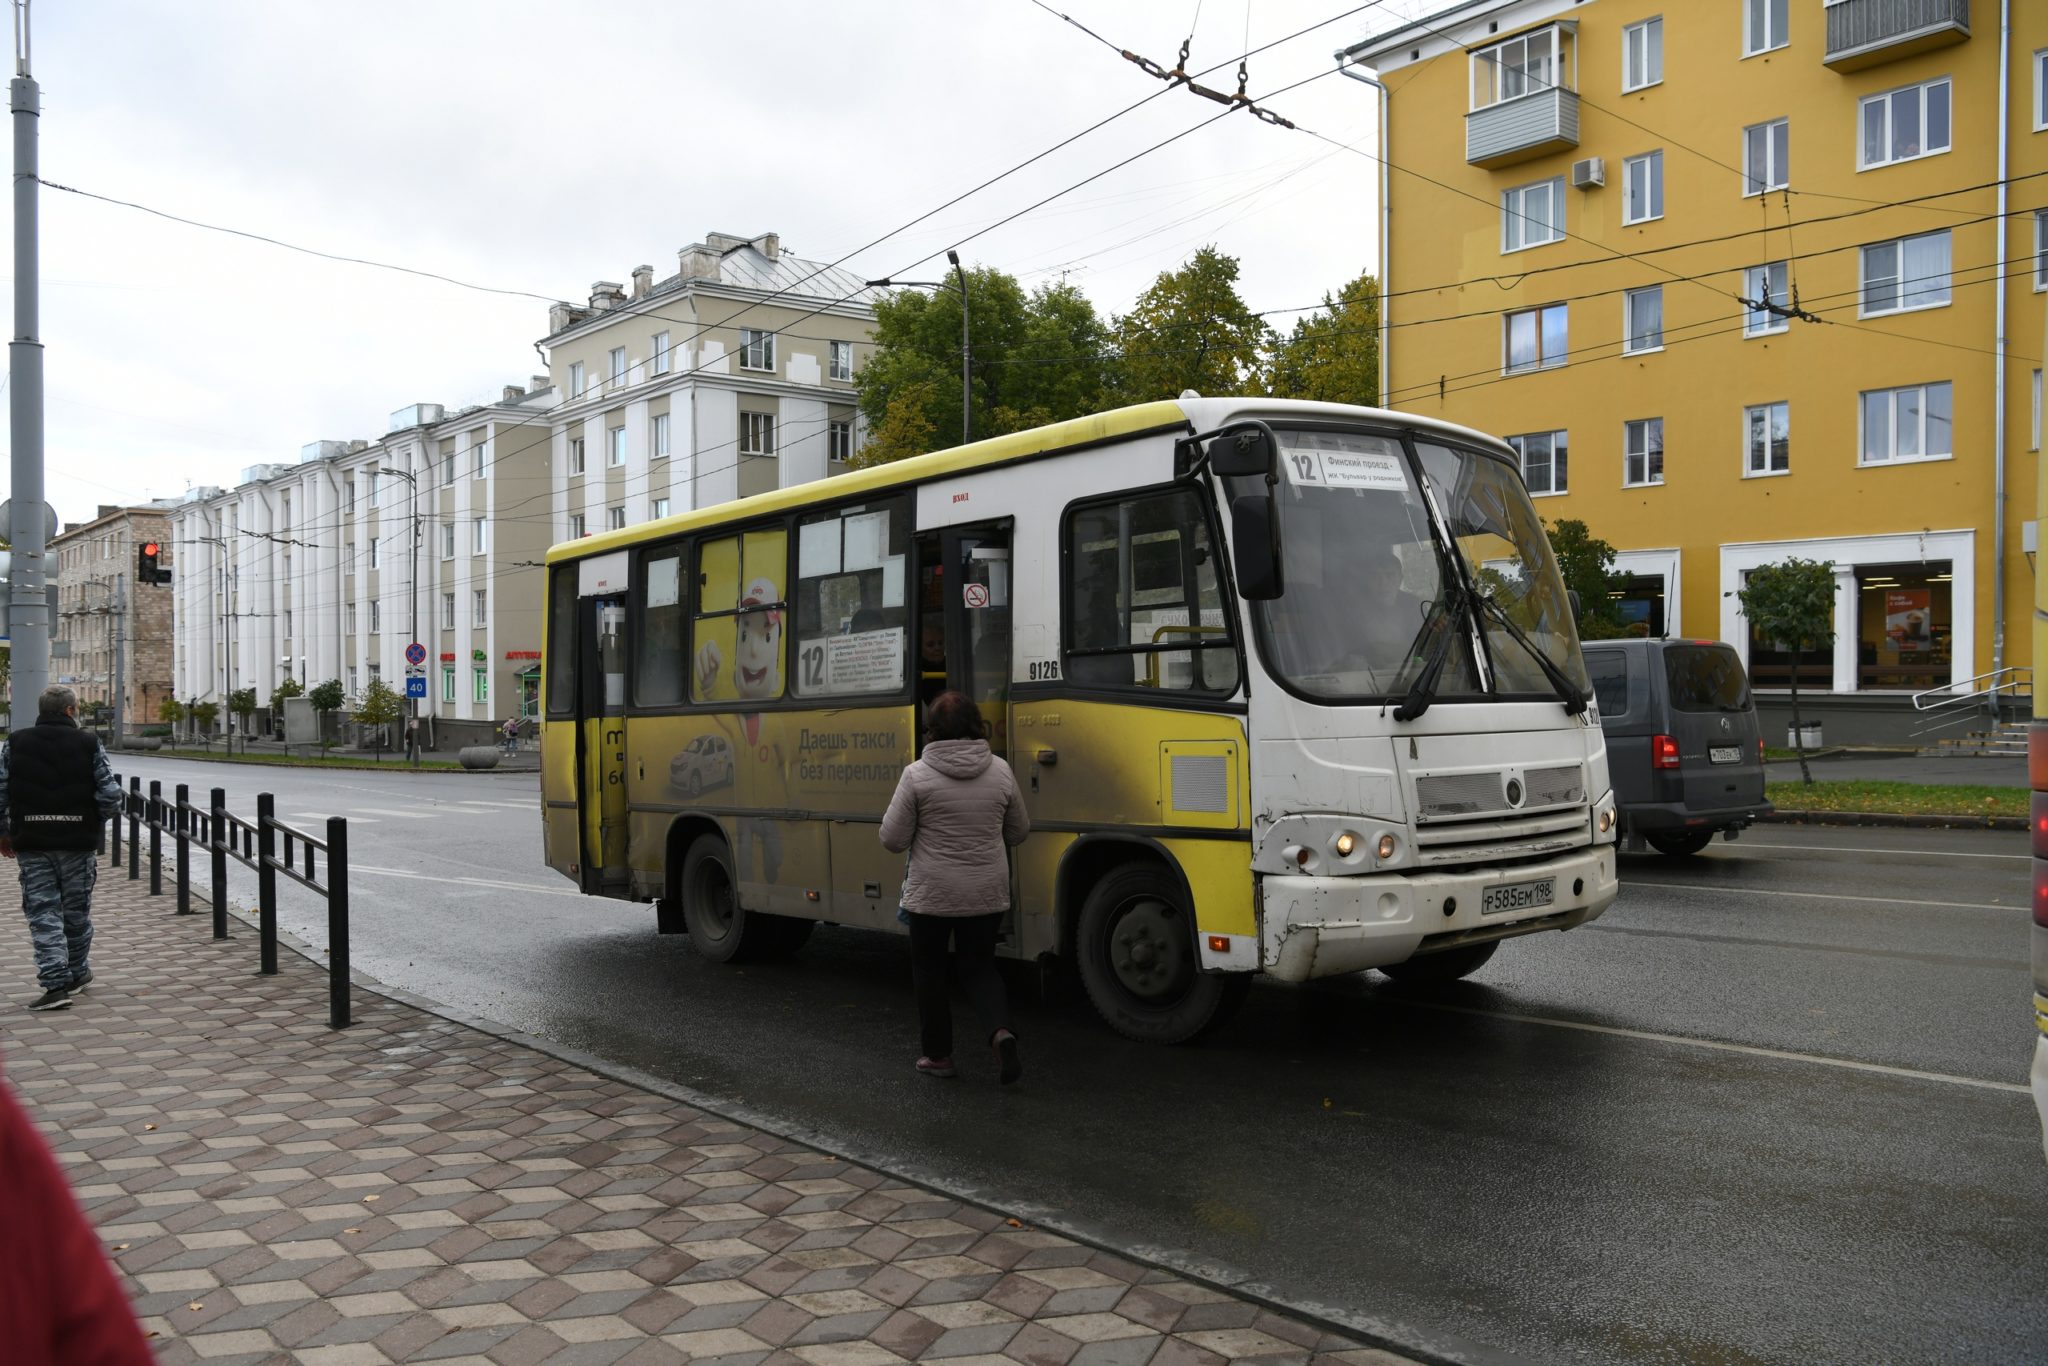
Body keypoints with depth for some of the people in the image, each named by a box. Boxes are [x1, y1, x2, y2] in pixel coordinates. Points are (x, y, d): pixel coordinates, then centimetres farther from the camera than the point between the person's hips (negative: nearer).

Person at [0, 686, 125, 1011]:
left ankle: (55, 983, -8)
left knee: (43, 913, 2)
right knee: (77, 912, 14)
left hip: (32, 843, 1)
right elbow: (111, 795, -9)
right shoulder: (88, 744, -4)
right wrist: (94, 818, 10)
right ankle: (76, 973, 28)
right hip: (78, 843, 0)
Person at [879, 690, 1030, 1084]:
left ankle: (938, 1054, 21)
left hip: (932, 895, -3)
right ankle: (1000, 1031, -7)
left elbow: (893, 840, -10)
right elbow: (1018, 832, 9)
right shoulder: (1000, 771, -2)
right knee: (978, 966, 16)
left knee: (930, 970, 14)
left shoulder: (917, 775, -13)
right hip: (987, 894, 3)